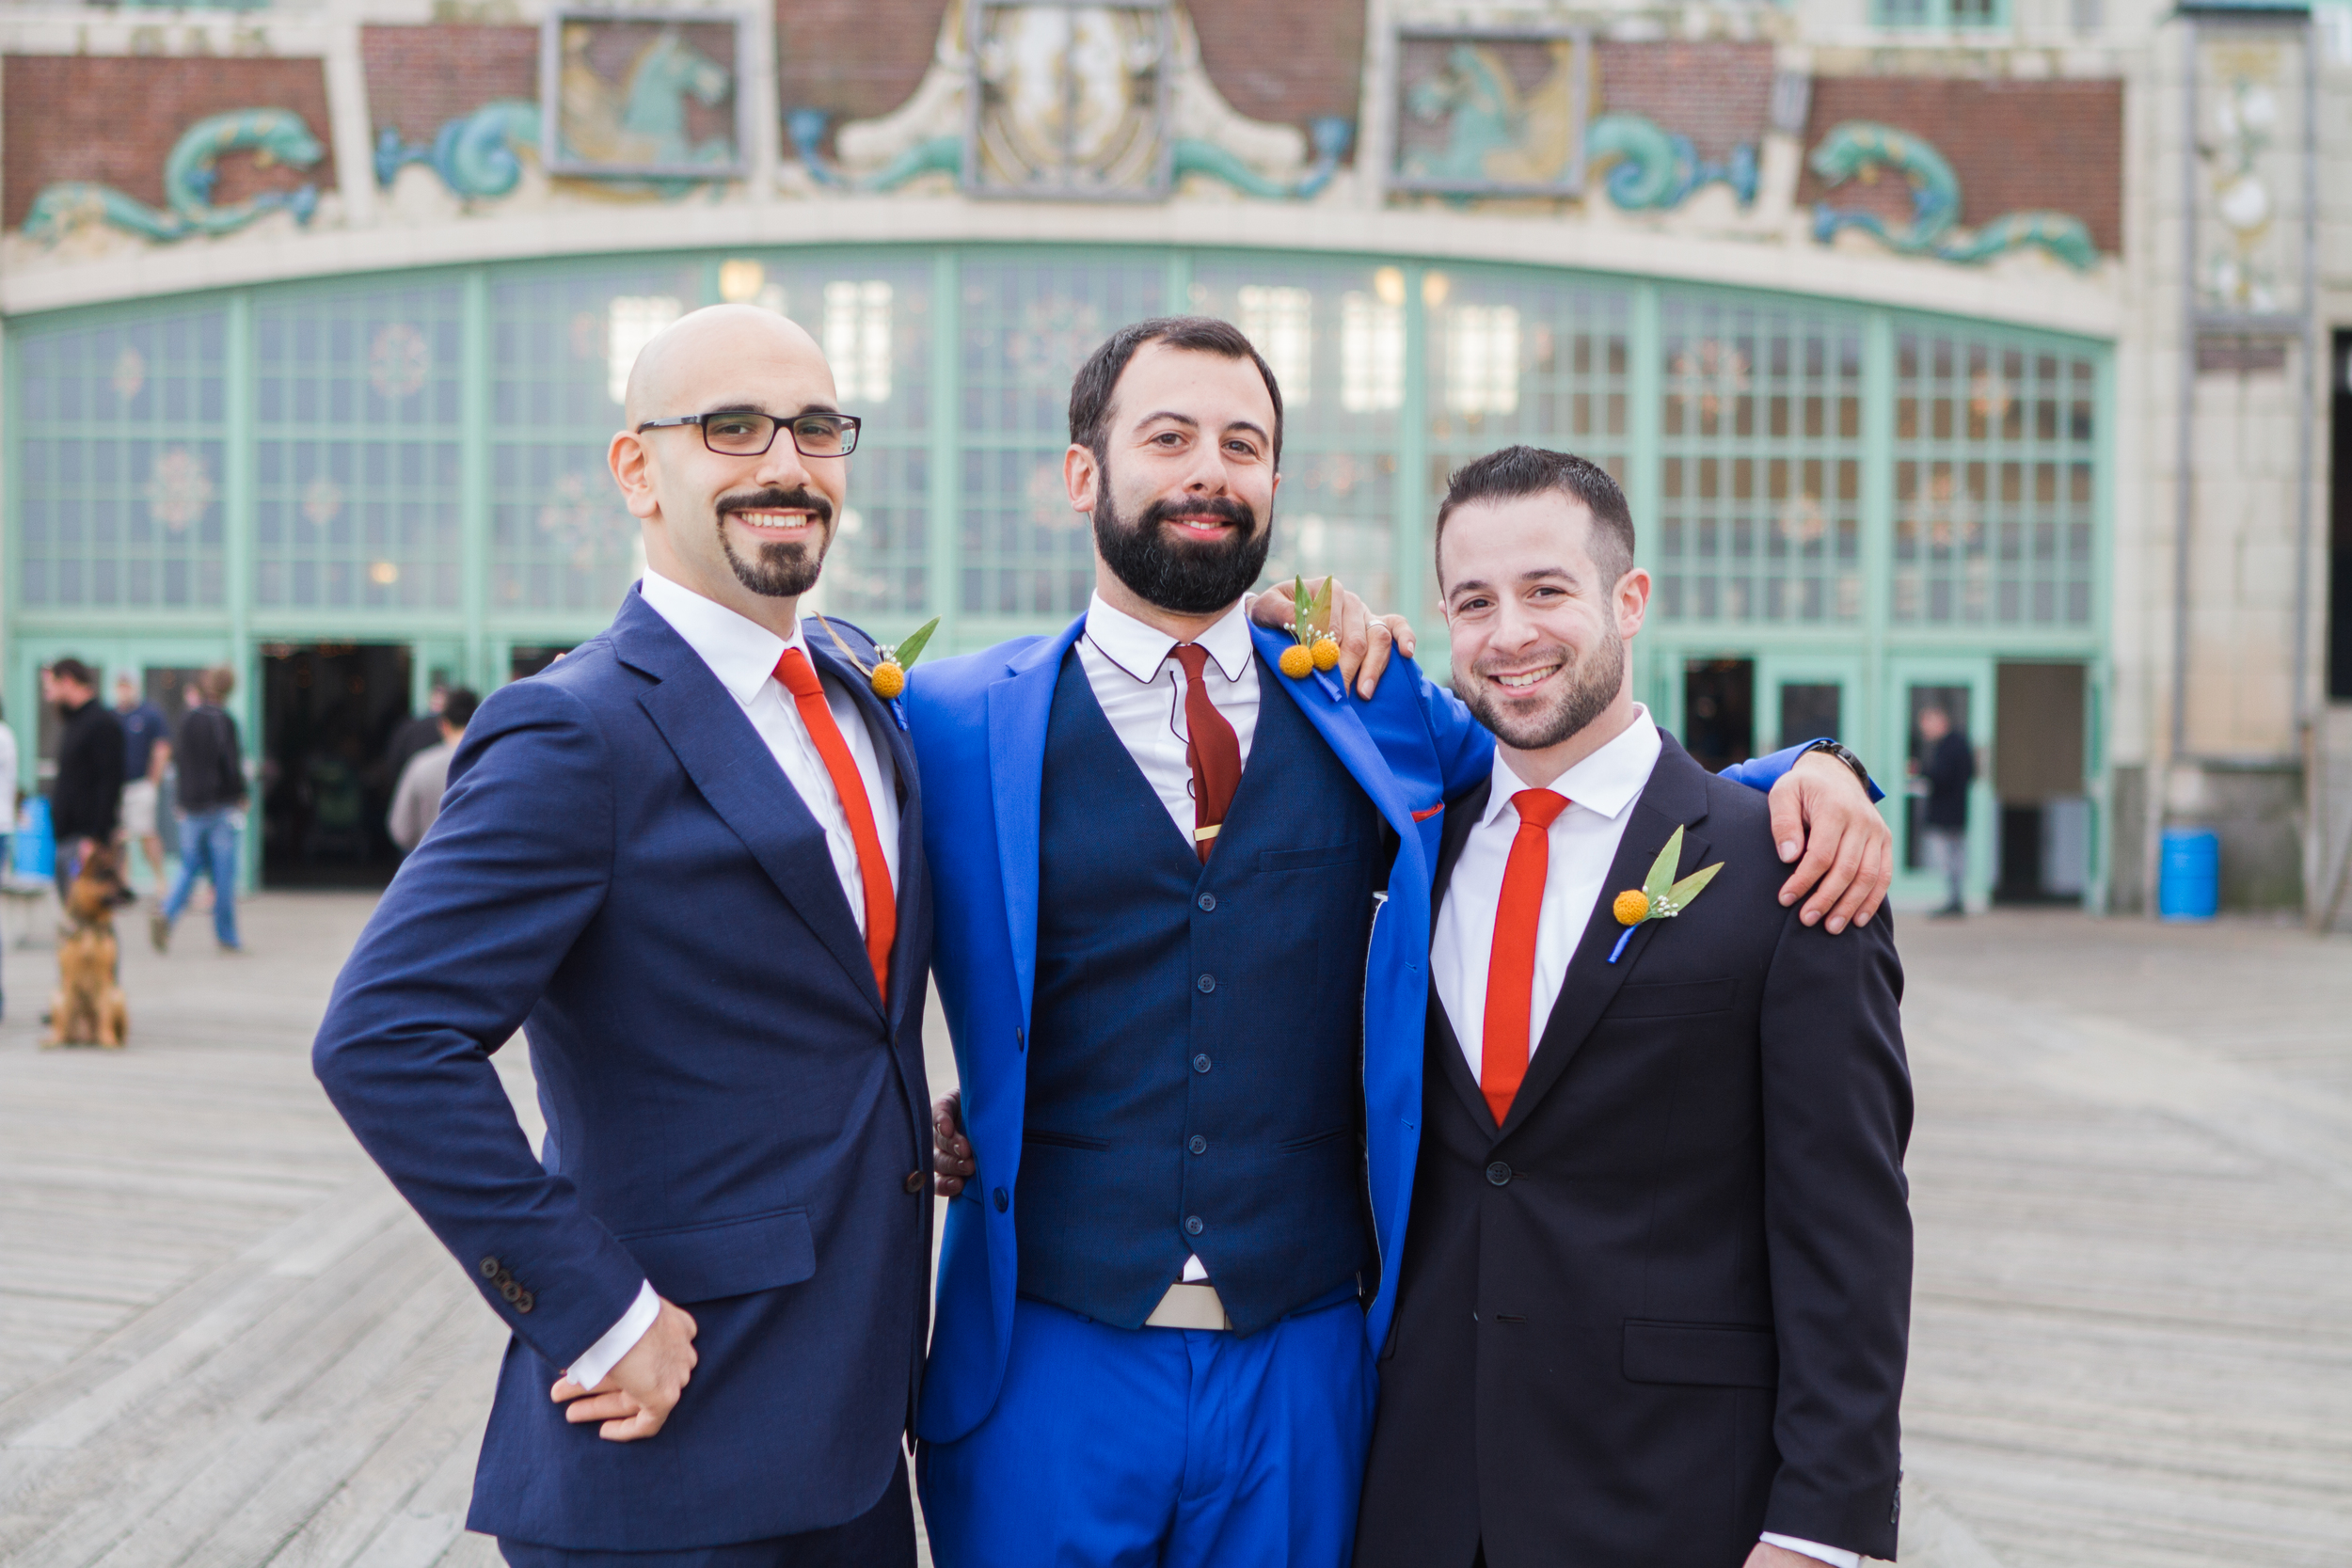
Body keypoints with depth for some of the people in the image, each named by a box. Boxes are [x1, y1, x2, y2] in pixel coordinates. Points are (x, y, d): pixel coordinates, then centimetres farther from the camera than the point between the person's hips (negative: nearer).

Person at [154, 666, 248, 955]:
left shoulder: (187, 721, 7)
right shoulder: (223, 720, -11)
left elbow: (182, 764, 12)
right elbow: (231, 763, -15)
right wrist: (240, 795, -2)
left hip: (192, 807, 5)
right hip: (221, 806, -5)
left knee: (189, 867, 12)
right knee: (224, 872, 2)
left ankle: (166, 914, -11)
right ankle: (227, 936, 7)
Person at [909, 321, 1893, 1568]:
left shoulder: (1377, 717, 7)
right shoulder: (957, 721, 2)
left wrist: (1812, 768, -1)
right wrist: (918, 1112, 0)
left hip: (1302, 1371, 2)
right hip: (1047, 1359, -2)